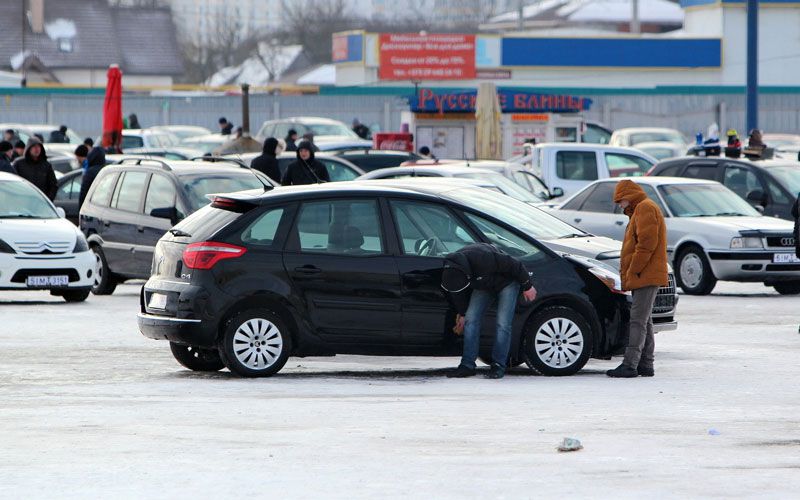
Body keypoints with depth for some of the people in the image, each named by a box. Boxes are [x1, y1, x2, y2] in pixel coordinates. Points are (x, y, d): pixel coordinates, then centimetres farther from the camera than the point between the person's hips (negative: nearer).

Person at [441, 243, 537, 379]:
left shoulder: (484, 258, -42)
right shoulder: (450, 270, -22)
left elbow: (514, 265, -27)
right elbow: (457, 294, 1)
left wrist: (527, 286, -15)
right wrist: (462, 314, 14)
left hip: (506, 282, -5)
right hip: (483, 286, 5)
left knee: (503, 324, -15)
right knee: (471, 320, -8)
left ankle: (499, 366, -10)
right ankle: (467, 365, -7)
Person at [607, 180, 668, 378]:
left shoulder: (645, 208, -9)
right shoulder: (639, 210, 24)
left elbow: (647, 243, -19)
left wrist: (632, 272, -17)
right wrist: (627, 275, 18)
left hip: (646, 277, -11)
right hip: (644, 278, 11)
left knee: (638, 321, -13)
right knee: (643, 321, 11)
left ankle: (630, 365, -17)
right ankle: (646, 365, 13)